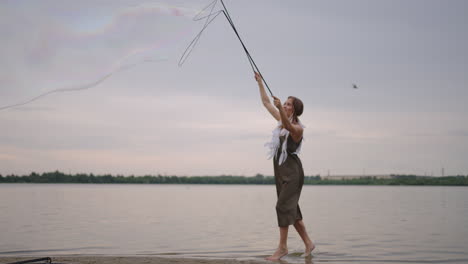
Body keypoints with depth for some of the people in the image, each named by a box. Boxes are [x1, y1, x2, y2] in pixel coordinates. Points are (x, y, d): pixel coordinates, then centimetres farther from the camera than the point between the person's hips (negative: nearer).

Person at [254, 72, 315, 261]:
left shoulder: (298, 128, -12)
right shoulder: (282, 119, 10)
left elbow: (288, 126, -36)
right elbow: (266, 102, 17)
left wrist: (280, 107, -51)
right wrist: (260, 82, 16)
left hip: (292, 171, -8)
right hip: (280, 170, 8)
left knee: (283, 205, -13)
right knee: (291, 207, 10)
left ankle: (282, 247, -10)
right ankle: (308, 243, 19)